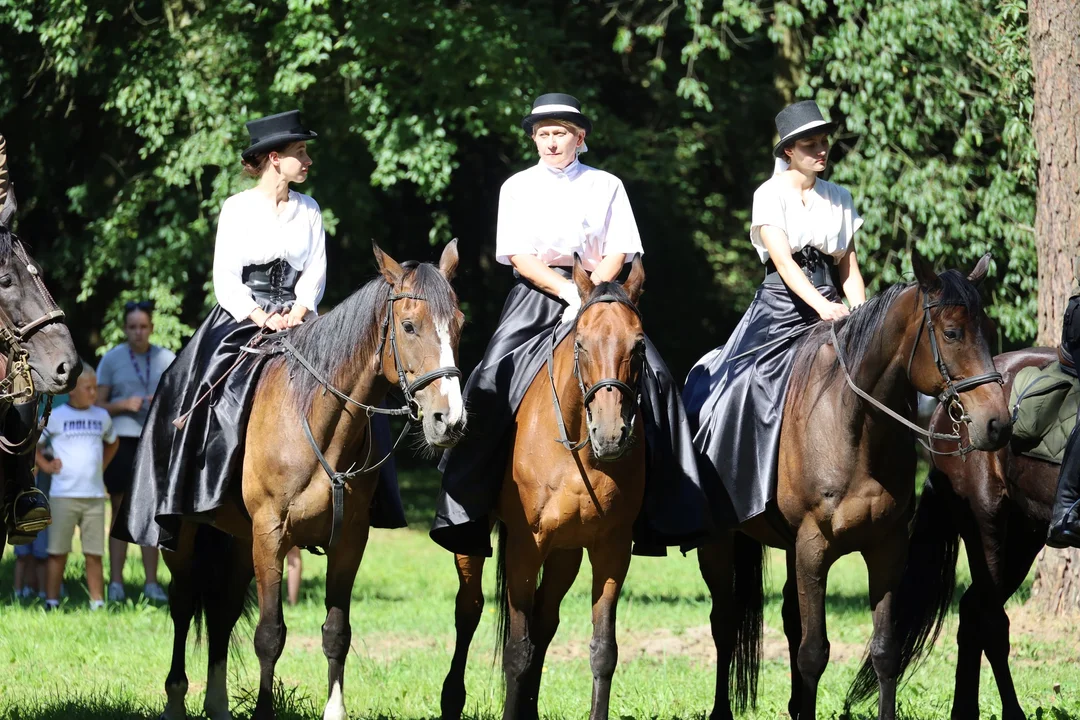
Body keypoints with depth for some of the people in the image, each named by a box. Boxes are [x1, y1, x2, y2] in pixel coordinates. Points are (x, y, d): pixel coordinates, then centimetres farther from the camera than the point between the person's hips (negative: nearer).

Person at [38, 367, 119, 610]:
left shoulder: (102, 416, 11)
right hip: (63, 495, -4)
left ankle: (98, 603, 7)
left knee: (94, 554, 4)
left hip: (95, 496, 4)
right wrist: (45, 464, -4)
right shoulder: (55, 417, -2)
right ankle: (51, 603, 1)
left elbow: (112, 443, 29)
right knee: (58, 552, -1)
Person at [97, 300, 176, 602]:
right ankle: (115, 583, 0)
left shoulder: (167, 360, 9)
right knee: (121, 511, -2)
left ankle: (151, 582, 5)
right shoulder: (111, 360, 4)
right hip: (121, 440, -2)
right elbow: (98, 405, 4)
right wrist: (124, 405, -13)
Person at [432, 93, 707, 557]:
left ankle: (665, 507, -18)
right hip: (536, 296, 0)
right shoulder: (518, 188, 8)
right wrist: (567, 291, -17)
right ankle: (466, 504, -17)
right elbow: (519, 256, -2)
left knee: (652, 375, -21)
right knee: (493, 382, -22)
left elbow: (618, 253, 4)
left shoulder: (606, 187, 10)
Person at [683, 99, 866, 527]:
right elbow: (784, 261, -15)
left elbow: (849, 268, 14)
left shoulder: (839, 199, 12)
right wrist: (822, 306, -30)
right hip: (780, 308, -5)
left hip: (828, 307, 5)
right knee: (740, 398, -18)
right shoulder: (771, 195, -3)